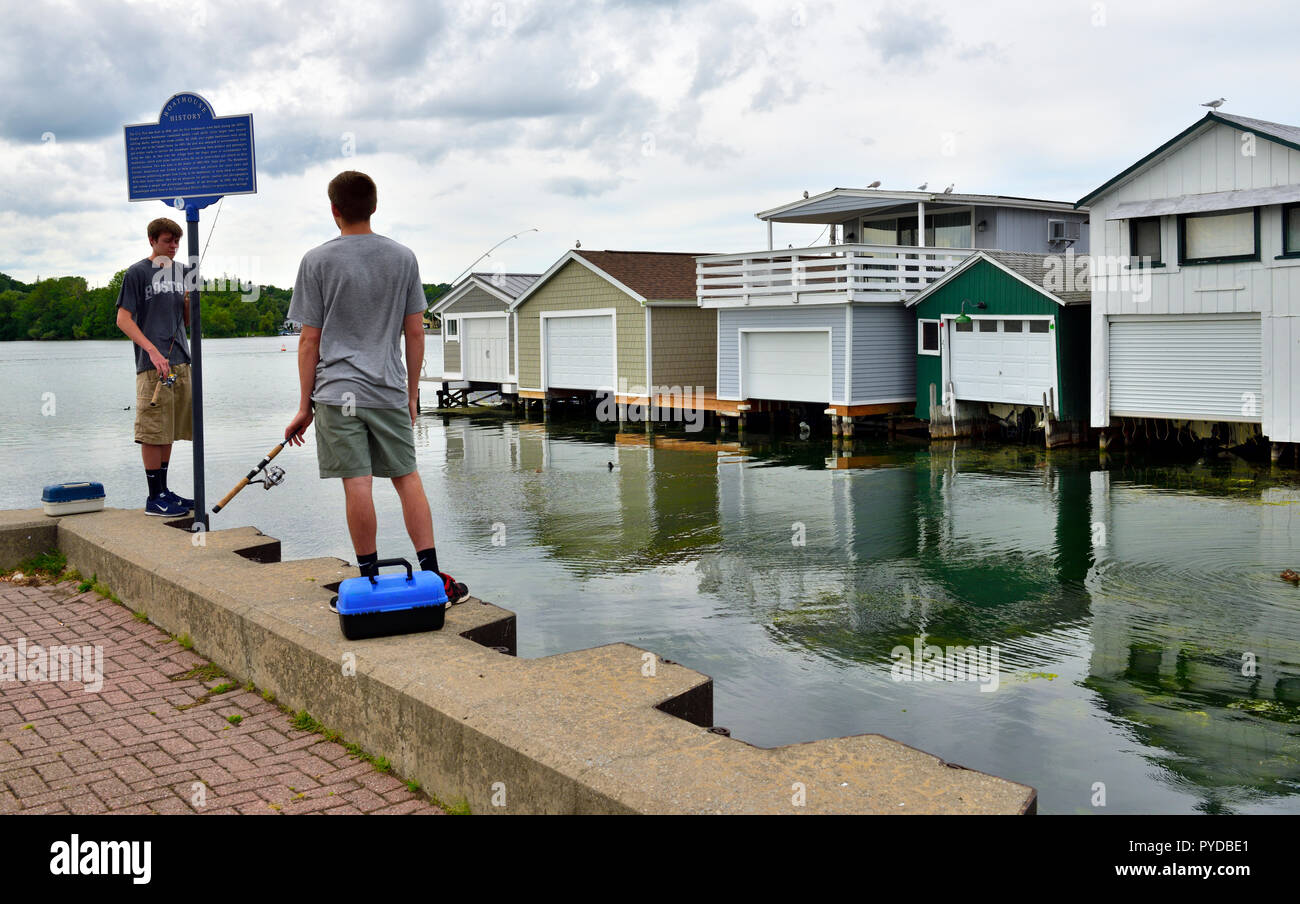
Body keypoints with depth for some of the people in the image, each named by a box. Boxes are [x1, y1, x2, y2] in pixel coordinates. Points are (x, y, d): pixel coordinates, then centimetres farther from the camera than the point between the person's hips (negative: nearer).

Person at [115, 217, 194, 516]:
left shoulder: (181, 272, 16)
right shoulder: (137, 272, -3)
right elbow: (123, 319, -8)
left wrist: (189, 302, -2)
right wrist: (152, 351, -19)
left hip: (180, 360, 7)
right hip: (153, 364, -7)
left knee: (168, 431, 12)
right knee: (154, 431, -5)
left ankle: (163, 491, 19)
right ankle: (155, 497, 0)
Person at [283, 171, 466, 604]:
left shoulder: (317, 260, -1)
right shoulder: (403, 257, 6)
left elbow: (310, 339, -1)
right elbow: (415, 332, 7)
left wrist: (305, 405, 4)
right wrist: (411, 394, 16)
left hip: (337, 390, -2)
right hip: (389, 390, 3)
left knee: (358, 484, -2)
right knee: (407, 477, 8)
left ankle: (370, 579, 6)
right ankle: (433, 576, 4)